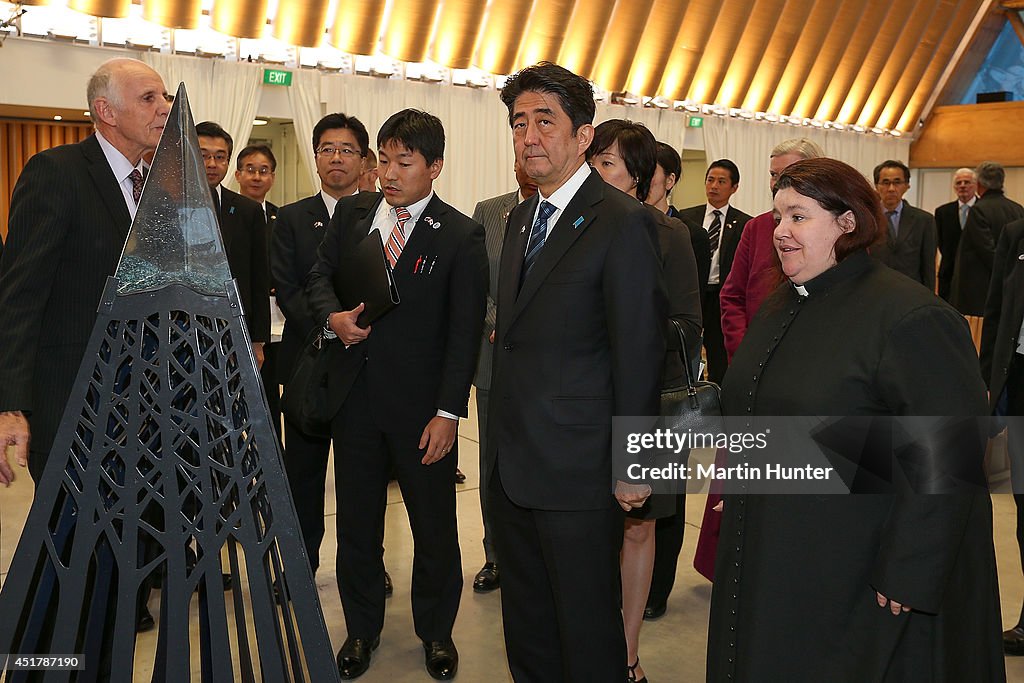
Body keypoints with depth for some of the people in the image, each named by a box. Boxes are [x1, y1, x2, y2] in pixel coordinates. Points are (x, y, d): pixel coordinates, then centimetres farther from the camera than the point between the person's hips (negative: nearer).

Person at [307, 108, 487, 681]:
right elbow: (321, 275, 15)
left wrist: (449, 412, -16)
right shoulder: (353, 212, 4)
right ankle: (363, 629, 35)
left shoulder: (462, 237, -9)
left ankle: (437, 632, 33)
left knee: (435, 525, 11)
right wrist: (333, 314, -8)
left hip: (421, 403, -4)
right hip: (355, 394, 4)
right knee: (357, 520, 16)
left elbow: (465, 330, -11)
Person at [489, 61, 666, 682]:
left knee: (588, 633, 8)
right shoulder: (522, 218, 12)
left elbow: (638, 350, -16)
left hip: (580, 469, -8)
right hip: (516, 465, 8)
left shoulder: (623, 222, -15)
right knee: (526, 629, 22)